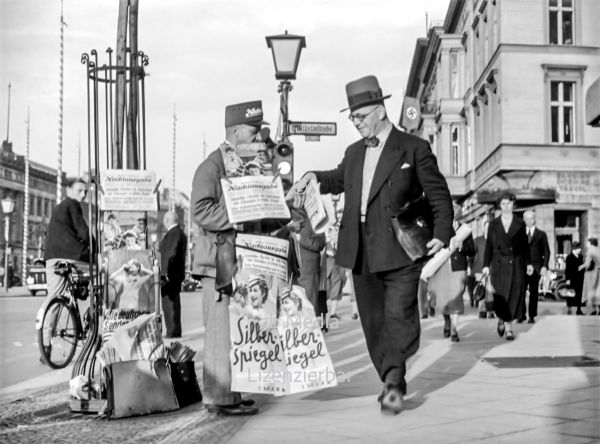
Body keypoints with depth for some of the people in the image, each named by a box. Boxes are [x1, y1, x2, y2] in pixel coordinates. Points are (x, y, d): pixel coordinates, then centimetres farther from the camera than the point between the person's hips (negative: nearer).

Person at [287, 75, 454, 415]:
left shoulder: (414, 148, 0)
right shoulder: (354, 153, 17)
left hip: (400, 250, -6)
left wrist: (442, 234, -12)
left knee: (399, 317, -15)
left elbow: (438, 193, 0)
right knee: (373, 322, 8)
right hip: (362, 253, 6)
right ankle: (393, 384, 18)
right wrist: (314, 178, 14)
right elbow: (340, 179, 35)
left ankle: (394, 383, -10)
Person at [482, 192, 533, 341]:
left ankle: (504, 321, 5)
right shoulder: (493, 224, 7)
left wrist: (528, 263, 4)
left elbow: (525, 245, 10)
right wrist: (486, 265, 1)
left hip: (516, 264, 1)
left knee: (514, 295, -5)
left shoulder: (520, 224, 8)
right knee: (500, 295, -7)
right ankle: (508, 326, 11)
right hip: (498, 264, 0)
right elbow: (489, 245, 6)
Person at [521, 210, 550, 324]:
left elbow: (546, 252, 5)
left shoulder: (541, 234, 8)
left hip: (536, 267, -1)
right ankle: (522, 315, 1)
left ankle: (532, 316, 7)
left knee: (533, 292, 1)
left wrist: (544, 266, -6)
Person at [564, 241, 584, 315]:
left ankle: (579, 310, 12)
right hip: (572, 279, -6)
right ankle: (569, 310, 9)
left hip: (579, 279, 6)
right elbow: (567, 269, -10)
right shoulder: (569, 257, -8)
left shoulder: (580, 257, 11)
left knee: (579, 294, 6)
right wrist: (568, 279, -14)